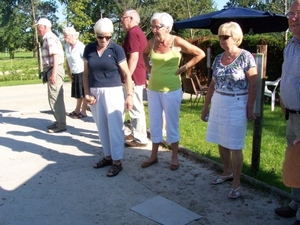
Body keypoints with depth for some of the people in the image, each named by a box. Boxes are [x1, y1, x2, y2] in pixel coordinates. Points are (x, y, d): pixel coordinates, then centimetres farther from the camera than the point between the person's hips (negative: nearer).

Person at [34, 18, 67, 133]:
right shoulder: (48, 38, 18)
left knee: (55, 98, -6)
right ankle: (59, 122, 25)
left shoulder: (50, 38, -13)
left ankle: (61, 124, 0)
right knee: (56, 98, 16)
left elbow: (56, 56, -22)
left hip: (54, 70, -11)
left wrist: (53, 74, -26)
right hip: (52, 70, 11)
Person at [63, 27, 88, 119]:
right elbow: (67, 60, 11)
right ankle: (77, 110, 31)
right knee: (78, 93, 19)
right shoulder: (67, 45, 1)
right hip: (74, 74, 7)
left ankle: (83, 112, 15)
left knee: (84, 93, 4)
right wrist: (68, 72, 8)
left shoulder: (81, 46, -21)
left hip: (82, 73, -7)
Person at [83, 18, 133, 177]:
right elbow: (86, 73, 10)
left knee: (115, 127, -1)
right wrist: (87, 93, 0)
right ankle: (108, 156, 25)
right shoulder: (89, 49, 4)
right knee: (102, 127, 11)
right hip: (95, 92, 4)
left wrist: (129, 95, -9)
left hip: (113, 92, -4)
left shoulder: (117, 50, -6)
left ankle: (117, 162, 7)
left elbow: (126, 74, -4)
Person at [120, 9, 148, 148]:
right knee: (136, 107, 17)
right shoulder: (139, 32, 17)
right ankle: (135, 134, 28)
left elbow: (133, 57, -23)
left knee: (135, 108, -4)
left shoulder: (132, 33, -15)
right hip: (138, 76, 11)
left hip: (133, 77, -11)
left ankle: (140, 139, 3)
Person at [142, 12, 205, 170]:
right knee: (154, 123, 12)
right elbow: (144, 53, 22)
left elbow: (200, 54, -8)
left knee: (172, 124, 5)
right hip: (153, 89, 5)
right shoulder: (152, 42, -1)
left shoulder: (177, 42, -14)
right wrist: (148, 68, 9)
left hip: (171, 90, -5)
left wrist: (184, 68, -8)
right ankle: (153, 156, 25)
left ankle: (174, 157, 20)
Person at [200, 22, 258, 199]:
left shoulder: (246, 57, -11)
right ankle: (227, 172, 34)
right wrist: (206, 106, 11)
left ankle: (236, 183, 10)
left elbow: (254, 85, -11)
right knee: (221, 141, 14)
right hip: (218, 104, 6)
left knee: (235, 146, -1)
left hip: (236, 106, -6)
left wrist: (250, 108, -13)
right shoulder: (219, 58, 7)